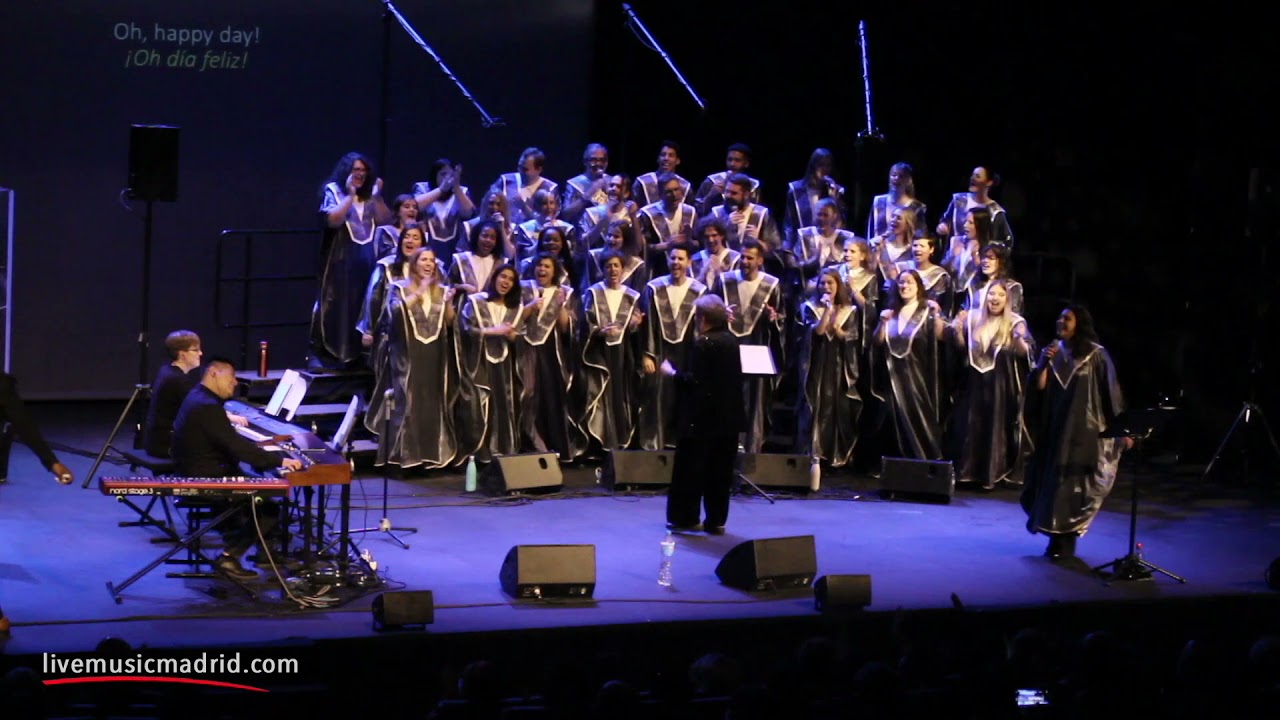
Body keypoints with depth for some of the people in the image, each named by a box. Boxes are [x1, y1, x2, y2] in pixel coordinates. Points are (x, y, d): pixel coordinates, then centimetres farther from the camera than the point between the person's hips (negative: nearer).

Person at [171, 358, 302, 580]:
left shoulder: (200, 397, 11)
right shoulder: (207, 406, -23)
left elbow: (230, 441, 16)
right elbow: (237, 446, -28)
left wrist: (267, 453, 8)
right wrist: (279, 461, -28)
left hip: (201, 475, 11)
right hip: (207, 481, -11)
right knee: (269, 506, -10)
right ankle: (229, 557, -5)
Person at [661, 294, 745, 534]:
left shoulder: (703, 343, -16)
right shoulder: (732, 340, 7)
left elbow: (695, 381, -20)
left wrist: (672, 372, -6)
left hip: (703, 416, -7)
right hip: (729, 416, 7)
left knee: (690, 468, 4)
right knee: (720, 470, 9)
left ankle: (686, 517, 8)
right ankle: (716, 519, 11)